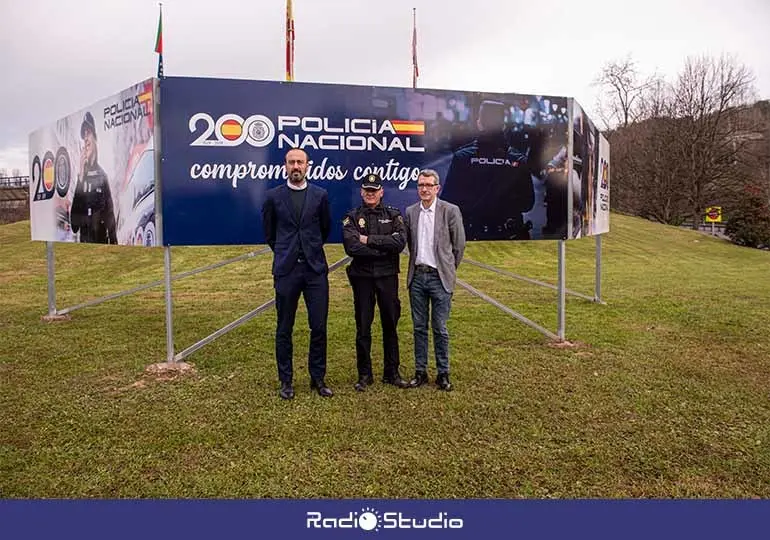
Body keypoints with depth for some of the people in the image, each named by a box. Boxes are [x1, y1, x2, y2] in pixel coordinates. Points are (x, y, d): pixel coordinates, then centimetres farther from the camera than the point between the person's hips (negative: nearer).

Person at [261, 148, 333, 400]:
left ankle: (318, 378, 17)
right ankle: (286, 381, 18)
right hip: (286, 270, 0)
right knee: (284, 329, 6)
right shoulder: (273, 196, 4)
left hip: (315, 268, 1)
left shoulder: (320, 195, 5)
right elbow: (268, 232, 15)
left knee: (319, 326, 2)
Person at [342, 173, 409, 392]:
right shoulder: (352, 217, 2)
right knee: (363, 327, 6)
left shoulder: (394, 215, 5)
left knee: (390, 326, 9)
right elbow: (352, 247, -15)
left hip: (387, 276, 1)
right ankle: (364, 375, 18)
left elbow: (400, 242, -13)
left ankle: (392, 373, 21)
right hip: (362, 277, -1)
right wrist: (384, 249, -14)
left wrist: (369, 240, -15)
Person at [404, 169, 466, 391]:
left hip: (439, 278, -3)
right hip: (417, 276, 4)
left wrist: (448, 270, 6)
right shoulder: (410, 212, 6)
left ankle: (443, 374, 13)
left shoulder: (450, 211, -5)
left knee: (440, 329, 1)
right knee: (419, 327, 10)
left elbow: (459, 245, 0)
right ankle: (420, 372, 20)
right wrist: (417, 263, 11)